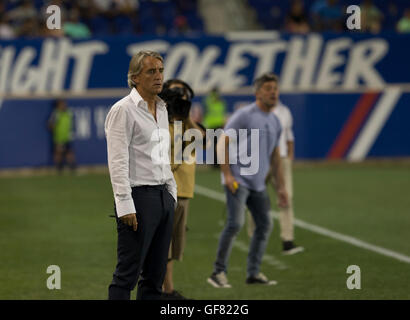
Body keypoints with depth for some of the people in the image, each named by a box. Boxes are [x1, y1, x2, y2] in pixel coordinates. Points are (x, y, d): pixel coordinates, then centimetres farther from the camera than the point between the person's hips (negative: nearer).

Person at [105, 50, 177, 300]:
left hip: (163, 197, 8)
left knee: (156, 273, 9)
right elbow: (118, 162, -15)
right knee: (128, 273, -8)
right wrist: (125, 206, -21)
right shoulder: (123, 110, -9)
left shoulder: (162, 109, 16)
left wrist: (172, 193, 17)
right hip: (138, 196, -8)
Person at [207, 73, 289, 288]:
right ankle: (219, 272, -7)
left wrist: (281, 186, 19)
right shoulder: (244, 115, -8)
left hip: (258, 183, 8)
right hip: (238, 179, -8)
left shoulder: (275, 122, 14)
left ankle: (253, 273, 13)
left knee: (265, 225, 5)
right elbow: (223, 143, -11)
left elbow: (275, 156, 22)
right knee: (235, 223, -16)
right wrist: (227, 174, -18)